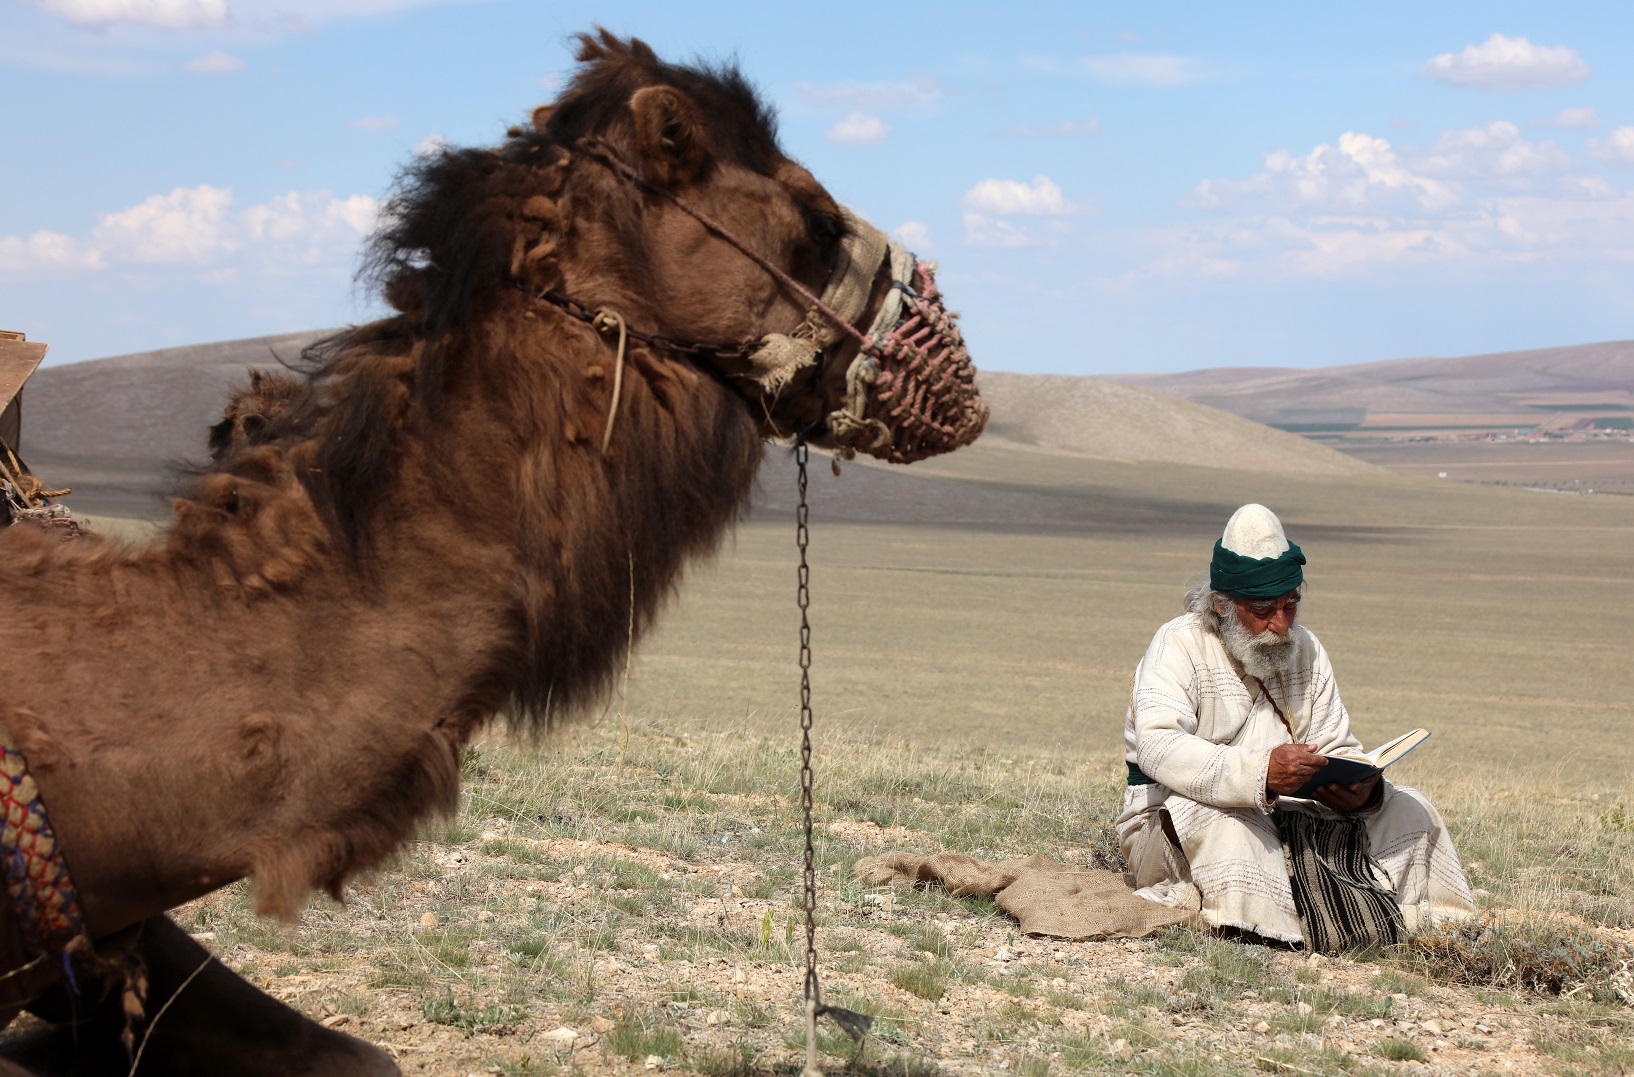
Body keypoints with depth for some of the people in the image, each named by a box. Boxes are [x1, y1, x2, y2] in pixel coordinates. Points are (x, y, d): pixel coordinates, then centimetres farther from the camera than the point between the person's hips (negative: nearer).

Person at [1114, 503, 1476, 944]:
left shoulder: (1305, 649, 9)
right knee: (1216, 816, -40)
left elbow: (1338, 750, 6)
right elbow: (1159, 747, -29)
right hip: (1171, 824, -6)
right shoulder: (1179, 645, -12)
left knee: (1410, 809, -3)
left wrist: (1362, 788, -21)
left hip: (1283, 817, 7)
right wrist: (1261, 772, -43)